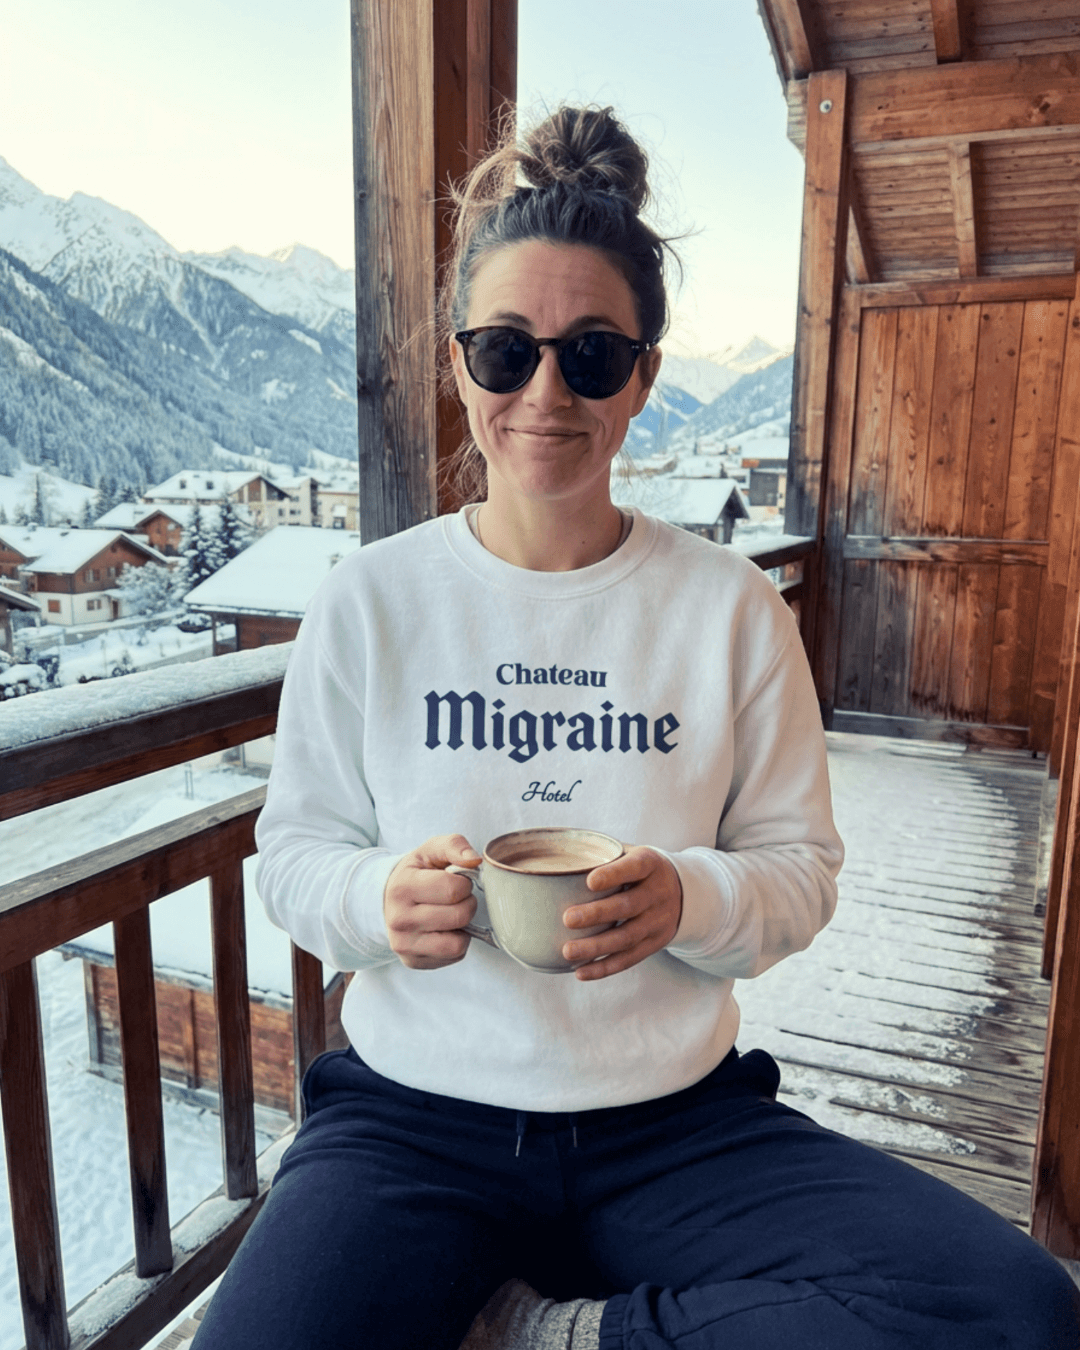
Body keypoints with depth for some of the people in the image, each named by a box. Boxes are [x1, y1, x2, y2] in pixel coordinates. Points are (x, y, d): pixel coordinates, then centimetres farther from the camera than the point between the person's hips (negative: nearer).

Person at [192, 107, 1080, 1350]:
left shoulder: (732, 609, -1)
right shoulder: (370, 598, -2)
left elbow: (803, 868, 1)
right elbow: (291, 851, 3)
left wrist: (692, 897, -21)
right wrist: (376, 895, -20)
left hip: (677, 1120, 2)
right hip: (414, 1116, -1)